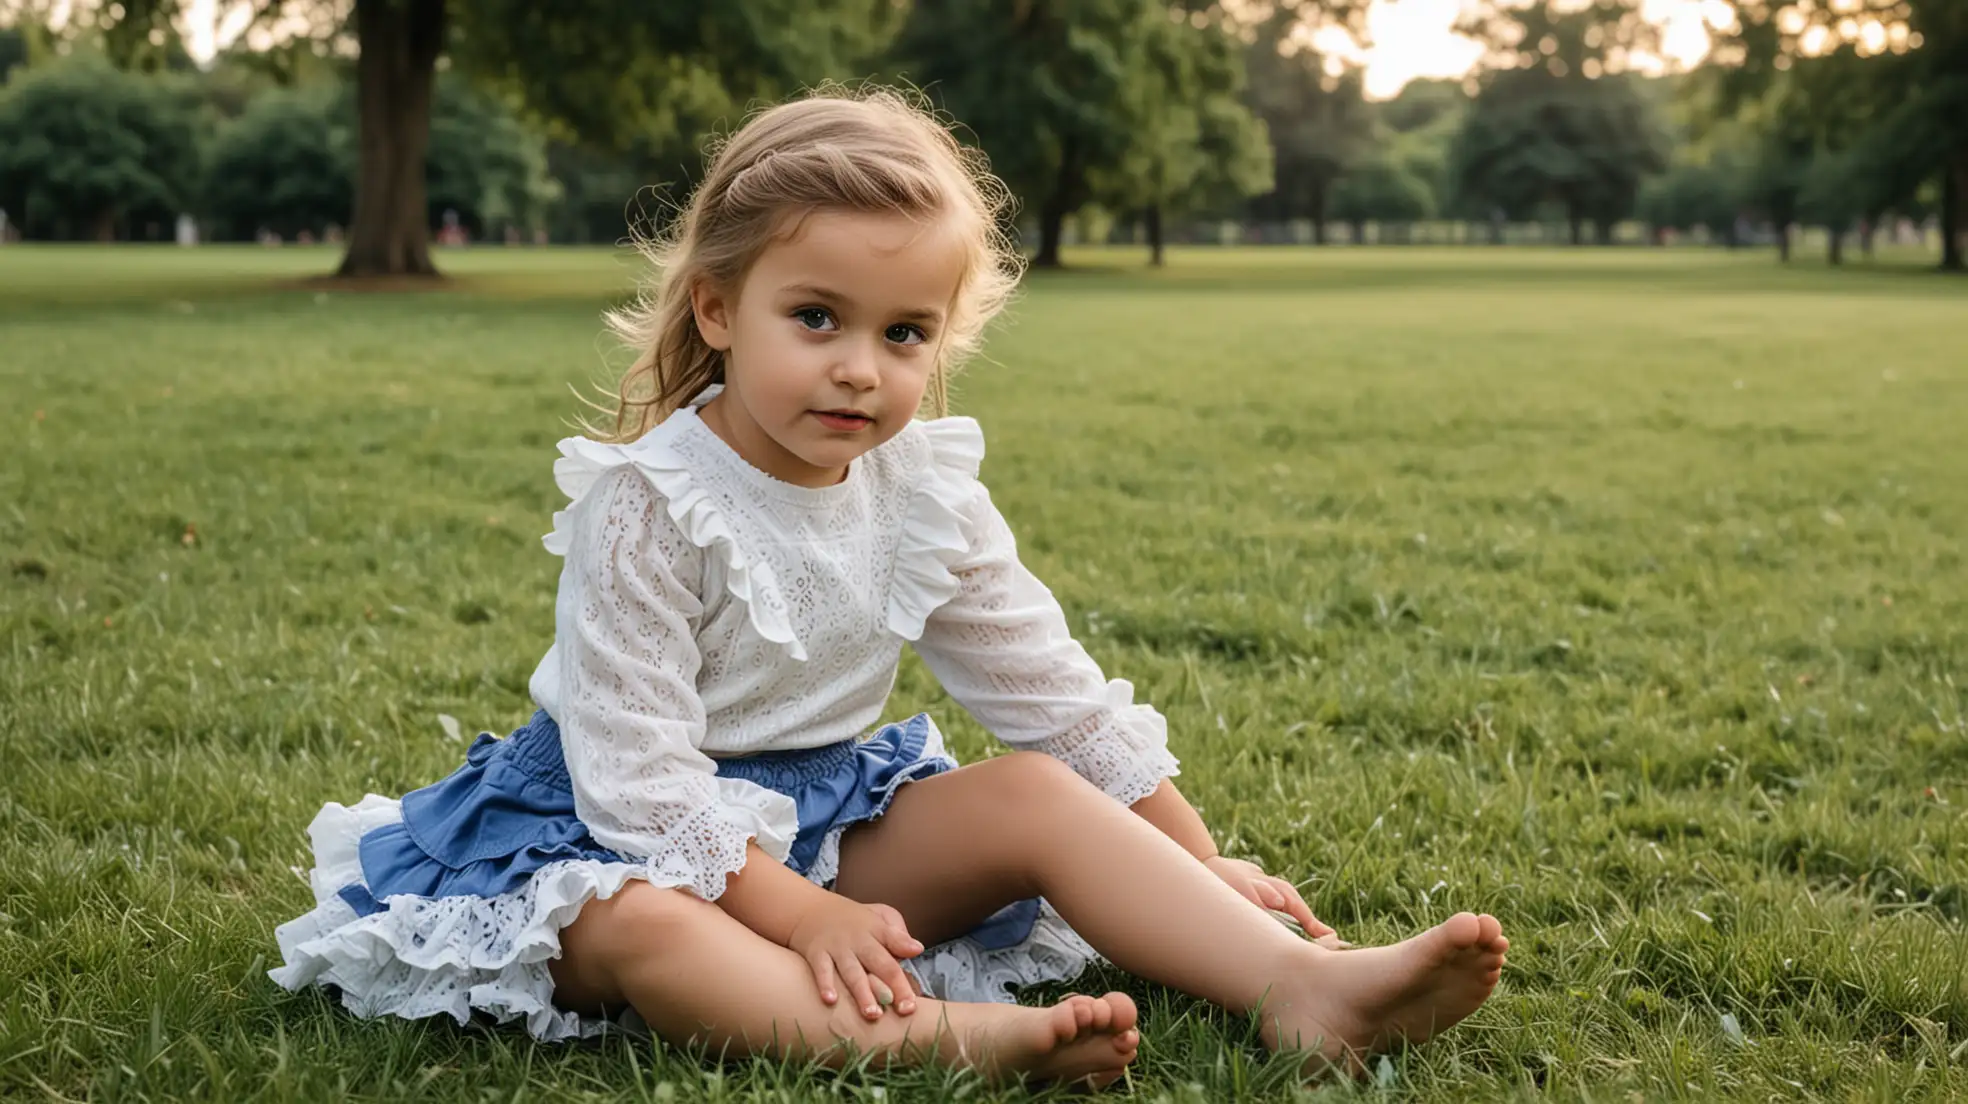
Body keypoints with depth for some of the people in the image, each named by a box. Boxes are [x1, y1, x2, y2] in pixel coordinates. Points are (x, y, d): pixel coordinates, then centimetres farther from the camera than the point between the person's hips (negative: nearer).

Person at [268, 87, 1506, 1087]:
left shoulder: (927, 493, -3)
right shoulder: (648, 504, -21)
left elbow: (1054, 688, 3)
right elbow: (637, 763, -24)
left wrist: (1200, 862, 2)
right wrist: (802, 917, -30)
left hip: (826, 805, 5)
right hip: (632, 829, -5)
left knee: (1038, 793, -15)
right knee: (633, 925, -37)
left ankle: (1301, 988, -26)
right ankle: (937, 1035, -58)